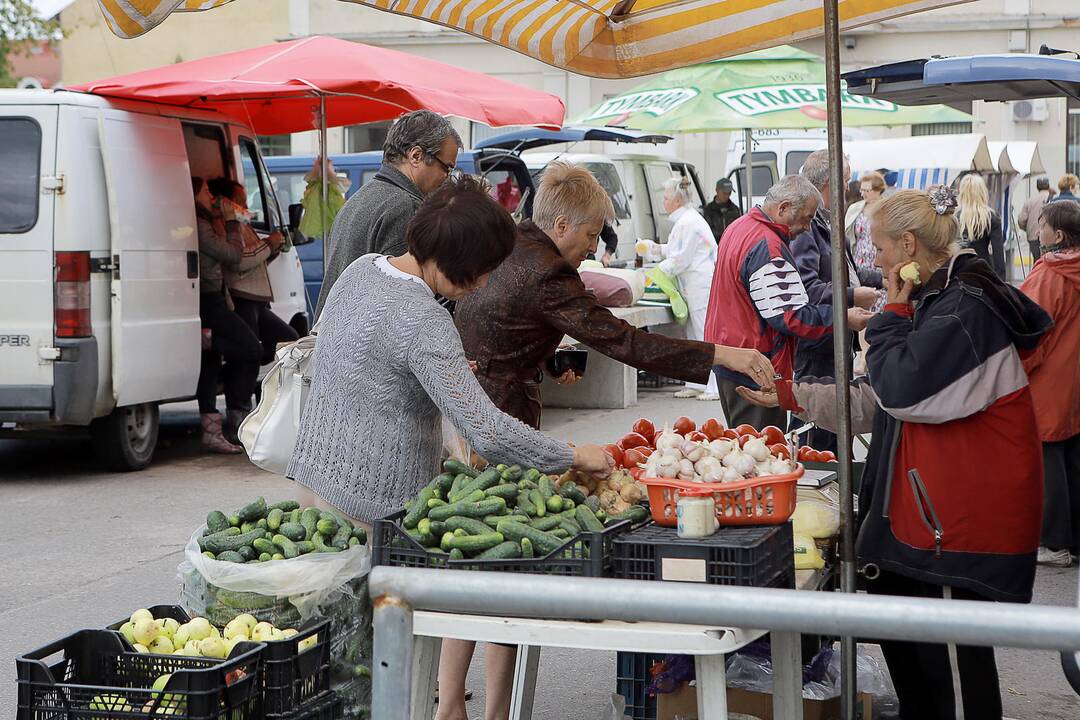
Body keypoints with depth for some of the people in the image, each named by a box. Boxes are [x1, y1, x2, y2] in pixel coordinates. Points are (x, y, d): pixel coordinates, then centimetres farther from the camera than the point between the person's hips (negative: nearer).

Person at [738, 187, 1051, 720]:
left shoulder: (967, 305, -16)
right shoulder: (931, 301, 16)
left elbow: (901, 390, -22)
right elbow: (874, 403, 20)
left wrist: (894, 312, -9)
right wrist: (788, 395, 16)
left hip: (967, 508, -10)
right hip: (916, 499, 10)